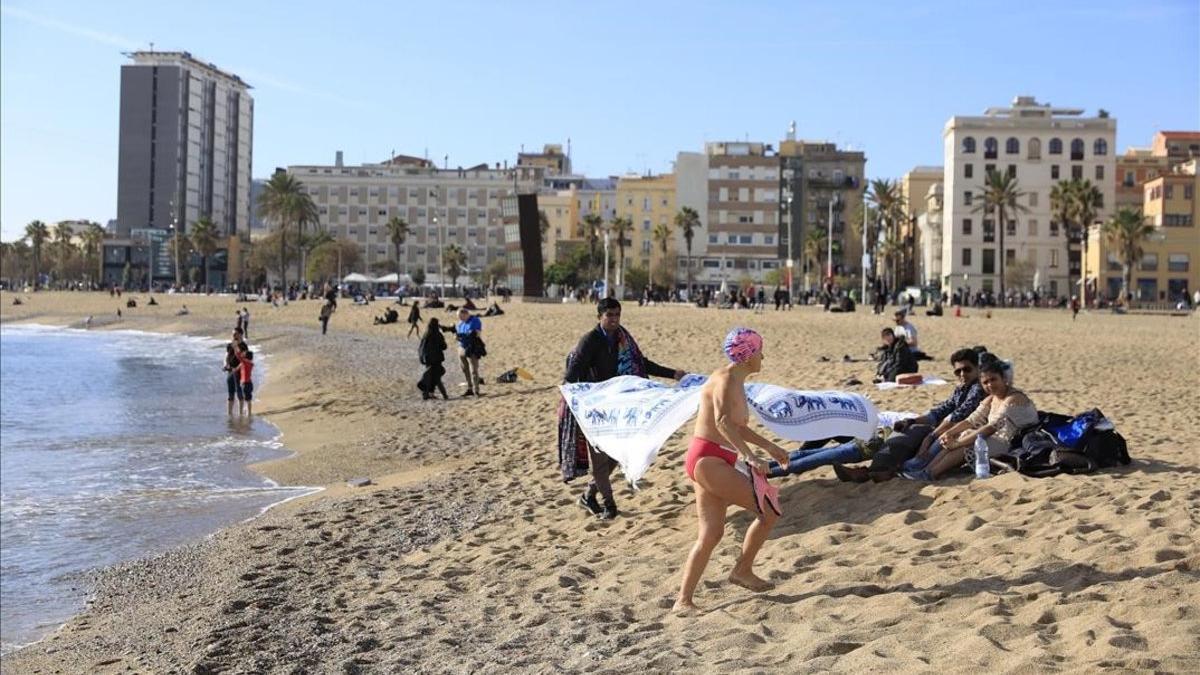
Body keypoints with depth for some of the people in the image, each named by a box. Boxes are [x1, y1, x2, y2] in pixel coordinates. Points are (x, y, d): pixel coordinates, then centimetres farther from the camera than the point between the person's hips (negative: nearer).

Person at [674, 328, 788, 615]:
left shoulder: (737, 382, 18)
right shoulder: (726, 379, -13)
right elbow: (723, 421, -31)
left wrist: (770, 446, 35)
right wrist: (750, 455, -38)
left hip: (716, 463, 10)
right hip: (708, 460, -10)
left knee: (710, 535, 6)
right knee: (770, 510, -7)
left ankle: (683, 601, 7)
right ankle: (743, 570, 7)